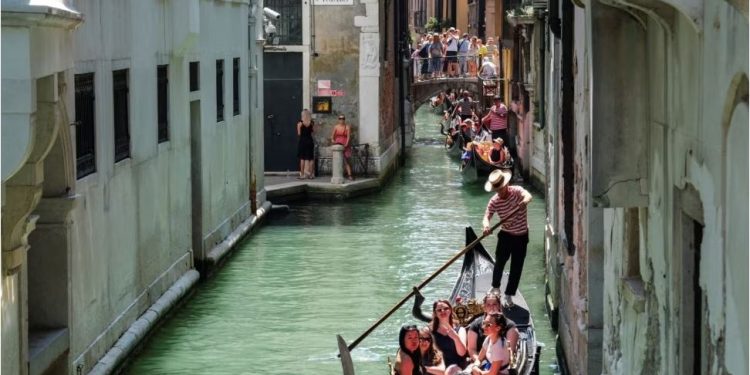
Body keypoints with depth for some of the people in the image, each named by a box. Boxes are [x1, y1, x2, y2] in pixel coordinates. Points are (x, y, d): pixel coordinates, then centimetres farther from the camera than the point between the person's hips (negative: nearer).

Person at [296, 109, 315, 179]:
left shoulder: (300, 123, -9)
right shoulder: (312, 123, -1)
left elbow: (299, 133, -7)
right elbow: (312, 132, 3)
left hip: (302, 141, -3)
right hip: (310, 141, 3)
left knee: (302, 158, 2)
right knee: (310, 158, 8)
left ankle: (302, 174, 0)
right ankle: (311, 174, 9)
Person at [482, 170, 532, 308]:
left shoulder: (517, 191, -16)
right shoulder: (494, 201, -11)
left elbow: (528, 195, -37)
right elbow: (487, 216, -18)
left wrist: (525, 200, -62)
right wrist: (486, 225, -42)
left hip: (521, 235, -1)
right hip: (506, 235, 1)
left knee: (516, 268, 4)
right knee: (499, 262, 4)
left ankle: (508, 295, 16)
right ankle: (495, 288, 29)